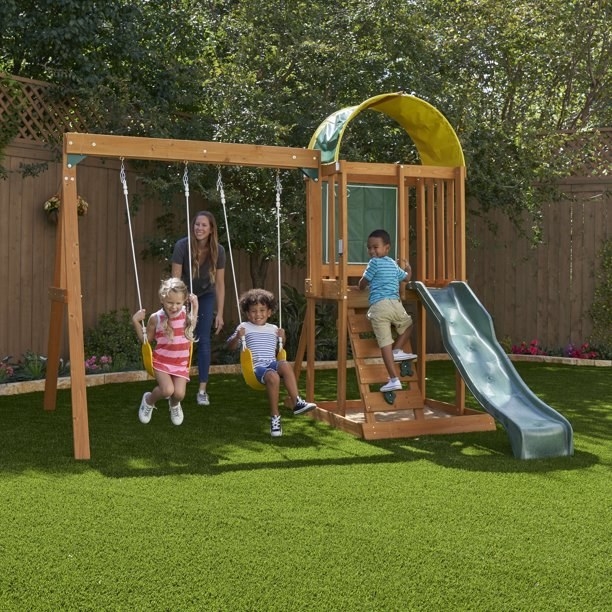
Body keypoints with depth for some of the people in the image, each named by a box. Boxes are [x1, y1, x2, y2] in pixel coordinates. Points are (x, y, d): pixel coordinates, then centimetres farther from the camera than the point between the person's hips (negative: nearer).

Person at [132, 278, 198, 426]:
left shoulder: (186, 314, -5)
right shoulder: (156, 318, -11)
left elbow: (192, 327, 18)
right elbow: (146, 339, 3)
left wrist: (195, 306, 8)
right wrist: (136, 322, -11)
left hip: (181, 363, 2)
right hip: (162, 361, -2)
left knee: (179, 393, -14)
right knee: (167, 390, -23)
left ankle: (174, 404, 27)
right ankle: (149, 400, 13)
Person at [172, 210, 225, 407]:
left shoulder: (218, 250, -21)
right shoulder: (182, 246, -27)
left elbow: (220, 284, -12)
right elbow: (175, 279, -22)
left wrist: (220, 314, -11)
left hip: (205, 296, 1)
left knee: (204, 340, -4)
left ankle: (202, 390, 0)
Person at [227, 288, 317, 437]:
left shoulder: (273, 329, 22)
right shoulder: (244, 327, 13)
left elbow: (280, 348, 32)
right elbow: (231, 346, 13)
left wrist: (282, 338, 12)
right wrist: (237, 337, -8)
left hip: (272, 363, 3)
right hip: (257, 366, -3)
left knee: (285, 365, -34)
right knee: (273, 376, -36)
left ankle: (297, 402, -35)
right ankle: (274, 416, -27)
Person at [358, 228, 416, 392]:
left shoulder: (374, 262, 4)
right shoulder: (393, 264, 22)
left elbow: (363, 283, 8)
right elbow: (406, 278, 39)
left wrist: (360, 287, 32)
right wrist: (408, 269, 61)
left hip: (378, 307, -5)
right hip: (395, 304, 5)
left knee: (385, 343, -7)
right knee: (408, 325, 33)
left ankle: (394, 380, -9)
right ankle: (397, 350, 11)